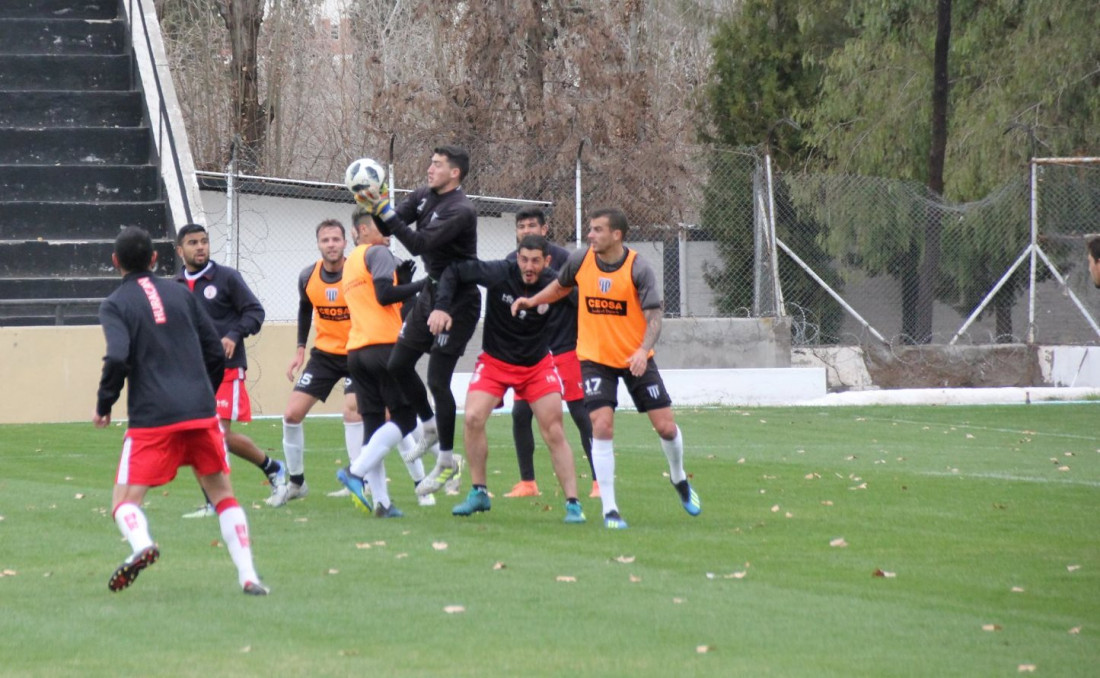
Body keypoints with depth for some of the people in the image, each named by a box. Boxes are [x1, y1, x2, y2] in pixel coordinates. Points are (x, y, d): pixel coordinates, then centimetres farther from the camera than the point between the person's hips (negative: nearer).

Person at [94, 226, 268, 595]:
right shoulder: (180, 294, 14)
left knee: (125, 500, 0)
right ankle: (248, 575, 3)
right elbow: (215, 352, 14)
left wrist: (103, 405, -1)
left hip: (151, 417, -3)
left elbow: (117, 357, -15)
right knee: (222, 493, 15)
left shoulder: (115, 305, 1)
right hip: (200, 412, 3)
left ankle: (141, 543, -33)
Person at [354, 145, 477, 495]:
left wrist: (385, 210, -30)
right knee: (398, 364, 11)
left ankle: (447, 461, 5)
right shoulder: (423, 197, 5)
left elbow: (419, 243, -30)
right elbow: (388, 228, 3)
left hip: (458, 303, -9)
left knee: (438, 380, -8)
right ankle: (430, 427, 32)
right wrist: (375, 207, -17)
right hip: (431, 294, 9)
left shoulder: (461, 210, -22)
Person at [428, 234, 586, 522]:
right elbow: (454, 271, -11)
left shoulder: (554, 285, -16)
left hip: (538, 364, 0)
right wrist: (441, 306, -23)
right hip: (494, 361, 0)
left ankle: (573, 504, 1)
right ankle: (479, 493, 1)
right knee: (473, 418, -16)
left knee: (554, 431, -6)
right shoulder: (499, 274, -19)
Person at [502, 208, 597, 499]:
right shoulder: (510, 263, 3)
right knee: (520, 414, -1)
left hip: (564, 348, -4)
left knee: (581, 414, -4)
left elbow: (579, 298, -12)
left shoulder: (560, 258, -10)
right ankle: (527, 483, 10)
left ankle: (599, 480, 3)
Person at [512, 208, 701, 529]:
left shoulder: (638, 269, -15)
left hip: (636, 359, -1)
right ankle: (609, 509, -6)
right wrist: (532, 300, 3)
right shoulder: (580, 261, -6)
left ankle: (679, 479, 33)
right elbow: (561, 286, 17)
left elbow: (653, 318, -18)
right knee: (602, 427, -14)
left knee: (666, 427, 1)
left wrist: (643, 350, -34)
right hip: (595, 358, 1)